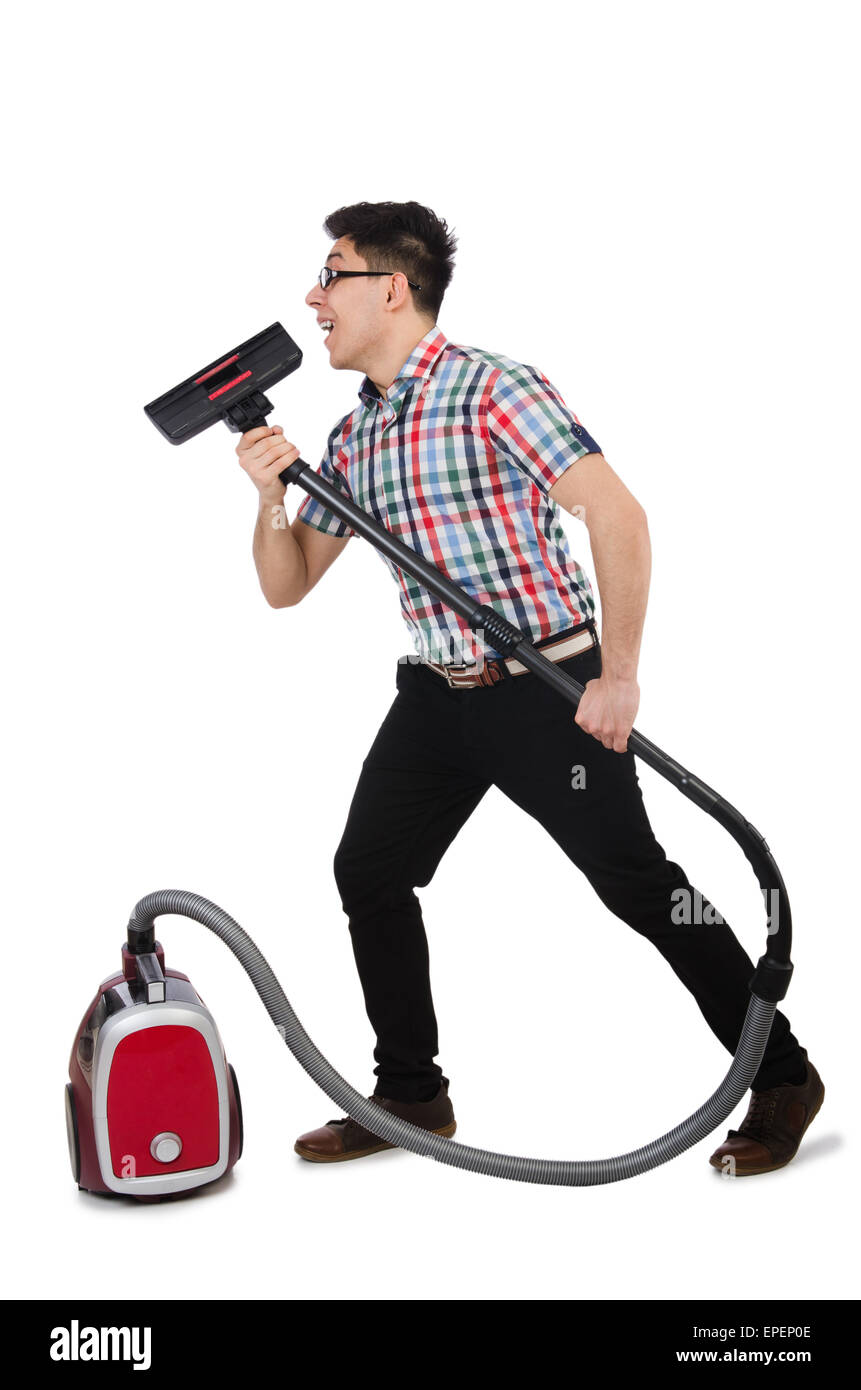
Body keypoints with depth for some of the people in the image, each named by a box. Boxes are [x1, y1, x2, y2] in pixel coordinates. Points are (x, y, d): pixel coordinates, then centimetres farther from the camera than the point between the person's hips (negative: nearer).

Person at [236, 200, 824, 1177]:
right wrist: (271, 498, -5)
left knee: (637, 884, -5)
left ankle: (783, 1079, 12)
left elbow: (618, 516, -21)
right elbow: (286, 588, 14)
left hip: (549, 687, -8)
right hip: (436, 691, 8)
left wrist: (619, 678, -22)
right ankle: (411, 1096, 23)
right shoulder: (354, 437, 9)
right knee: (369, 869, 7)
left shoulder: (490, 389, -15)